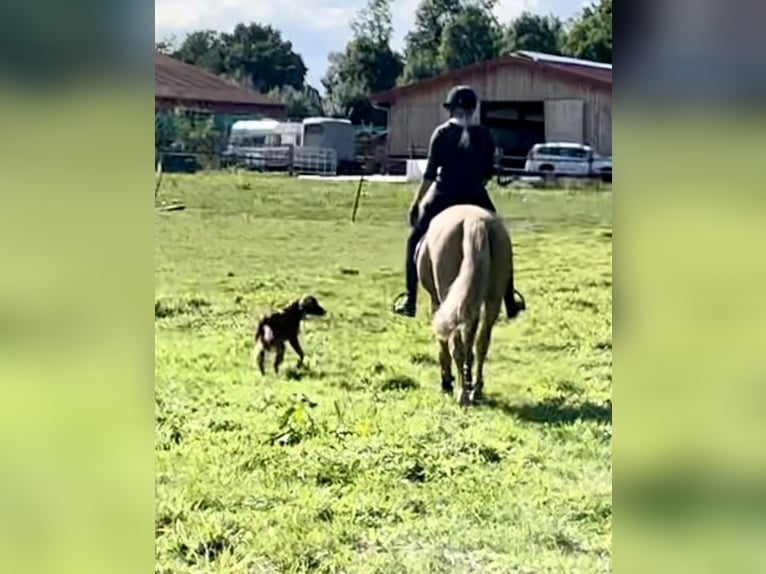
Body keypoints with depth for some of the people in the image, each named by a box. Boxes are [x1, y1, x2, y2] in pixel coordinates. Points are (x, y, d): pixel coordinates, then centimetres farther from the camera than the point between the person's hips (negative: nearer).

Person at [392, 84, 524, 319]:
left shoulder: (442, 133, -4)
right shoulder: (484, 135, 2)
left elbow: (430, 172, -4)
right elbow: (488, 172, 6)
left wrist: (415, 202, 3)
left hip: (444, 198, -1)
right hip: (476, 198, 1)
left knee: (415, 241, 16)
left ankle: (409, 300, 8)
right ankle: (510, 303, 14)